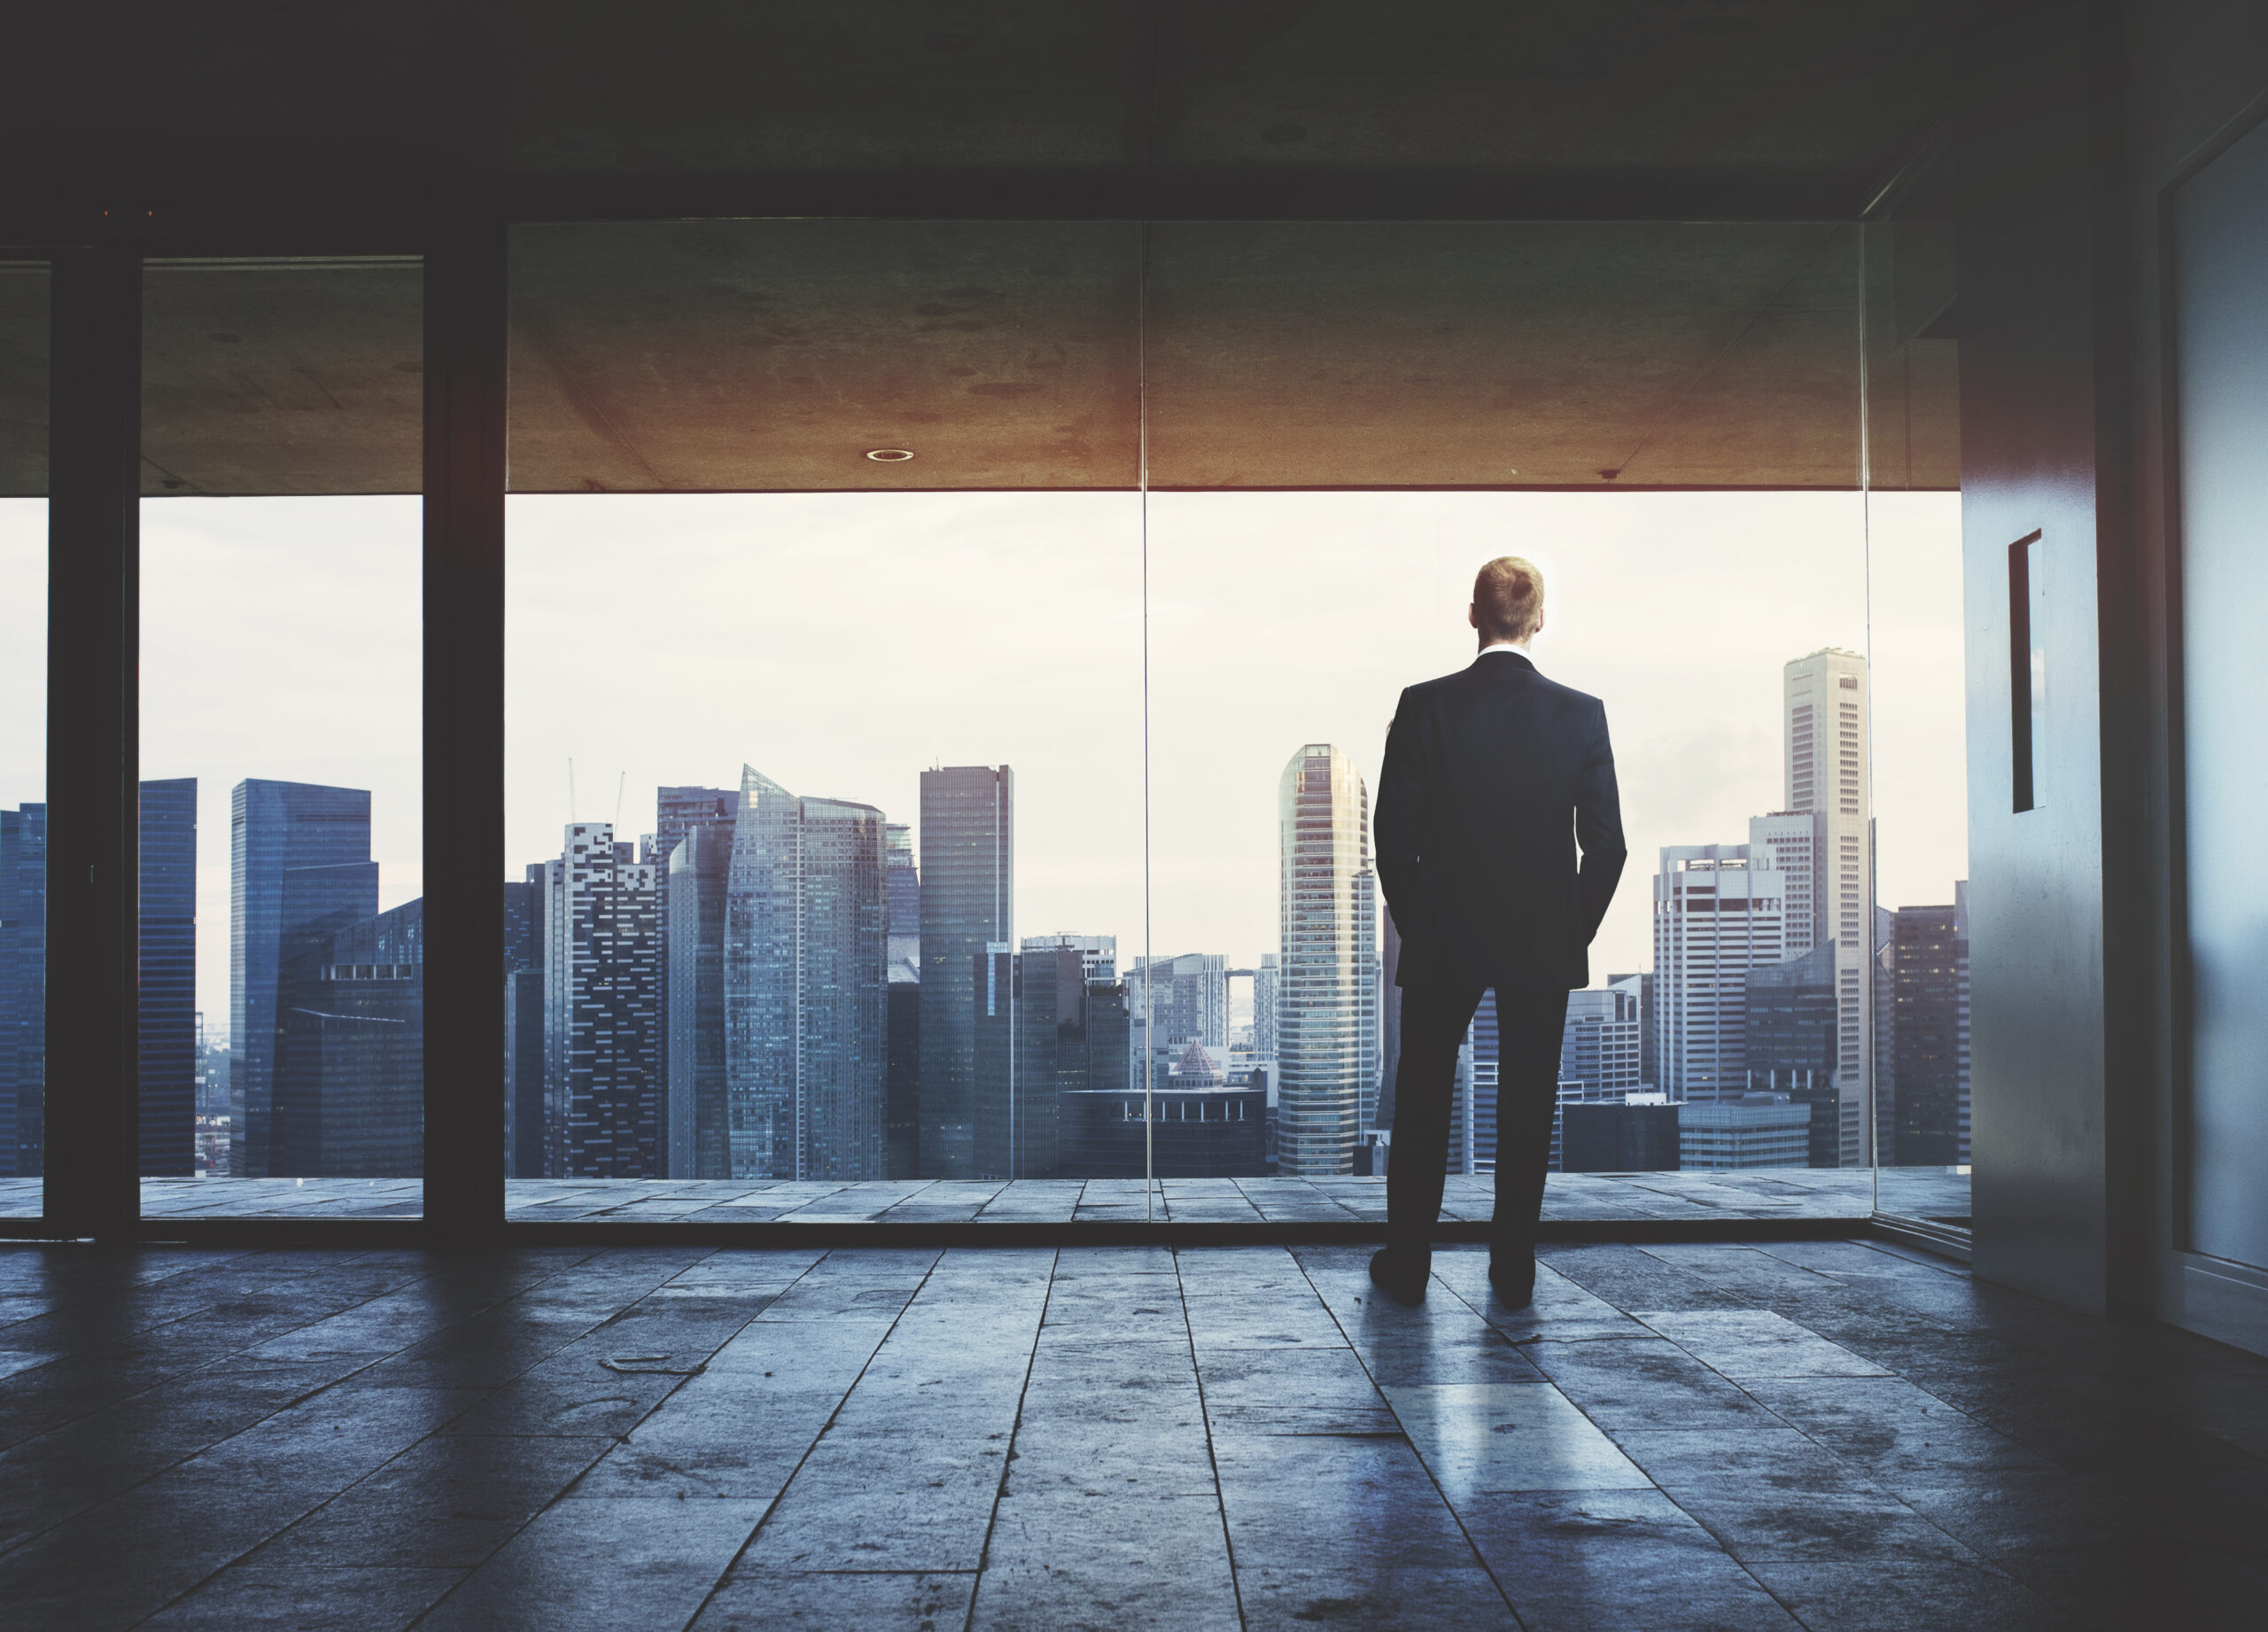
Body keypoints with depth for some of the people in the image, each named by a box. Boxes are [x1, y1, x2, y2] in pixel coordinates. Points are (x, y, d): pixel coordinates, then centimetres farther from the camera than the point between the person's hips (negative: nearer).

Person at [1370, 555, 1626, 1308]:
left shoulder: (1424, 707, -10)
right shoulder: (1582, 714, -6)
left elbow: (1394, 835, -7)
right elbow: (1605, 844, -4)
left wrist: (1412, 923, 7)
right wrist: (1577, 932, 9)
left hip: (1442, 940, -1)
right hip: (1546, 943, 1)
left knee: (1422, 1105, 12)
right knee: (1528, 1107, 11)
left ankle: (1407, 1267, 19)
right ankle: (1514, 1272, 16)